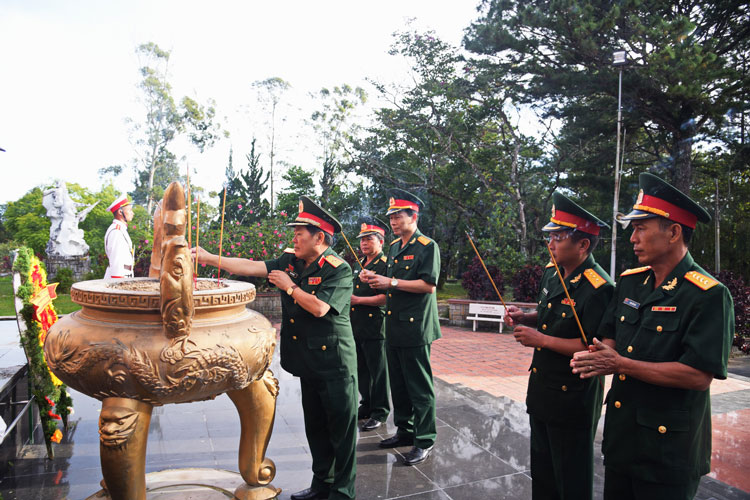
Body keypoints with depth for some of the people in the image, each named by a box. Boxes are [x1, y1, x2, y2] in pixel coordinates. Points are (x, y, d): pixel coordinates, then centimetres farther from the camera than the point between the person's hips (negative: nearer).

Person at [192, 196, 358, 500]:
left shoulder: (339, 270, -15)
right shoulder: (290, 262, 5)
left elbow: (319, 307, -24)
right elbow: (251, 267, 3)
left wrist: (289, 286, -13)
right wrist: (209, 258, -2)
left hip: (334, 361, -7)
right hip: (308, 360, 7)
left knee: (340, 427, 3)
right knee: (315, 425, 18)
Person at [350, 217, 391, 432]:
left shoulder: (385, 265, -10)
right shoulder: (359, 265, 16)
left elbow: (386, 298, -18)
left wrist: (358, 300, -19)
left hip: (375, 328, -8)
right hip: (356, 327, 8)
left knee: (378, 372, 2)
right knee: (362, 370, 16)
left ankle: (379, 412, 14)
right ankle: (367, 406, 30)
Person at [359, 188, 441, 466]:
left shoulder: (427, 247, -9)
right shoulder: (394, 247, 14)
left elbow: (428, 285, -19)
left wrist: (391, 282, -19)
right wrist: (375, 279, 1)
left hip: (415, 327, -8)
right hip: (394, 326, 8)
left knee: (419, 387, 1)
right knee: (398, 383, 16)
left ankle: (424, 441, 13)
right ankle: (405, 431, 31)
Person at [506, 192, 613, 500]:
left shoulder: (598, 288, -24)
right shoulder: (552, 273, 4)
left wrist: (541, 339, -24)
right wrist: (525, 317, 0)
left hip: (572, 398, -8)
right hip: (541, 390, 9)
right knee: (542, 471, 25)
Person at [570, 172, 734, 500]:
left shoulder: (709, 295, -17)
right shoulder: (629, 282, 4)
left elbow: (699, 375, -23)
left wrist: (620, 364, -23)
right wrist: (599, 357, -11)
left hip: (669, 446, -6)